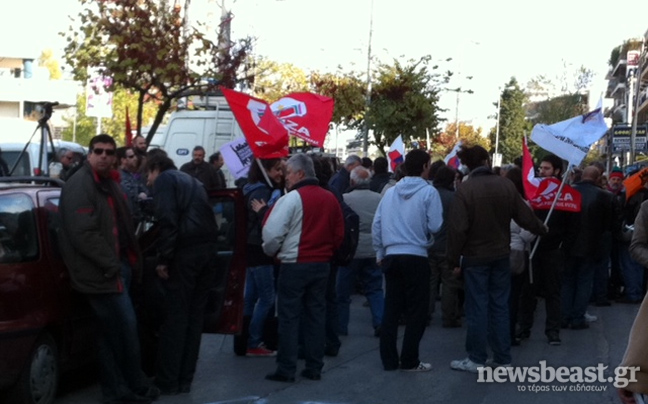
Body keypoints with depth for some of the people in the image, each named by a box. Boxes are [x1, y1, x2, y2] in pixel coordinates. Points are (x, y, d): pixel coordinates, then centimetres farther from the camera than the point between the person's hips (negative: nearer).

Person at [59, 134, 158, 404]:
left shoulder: (109, 183, 18)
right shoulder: (79, 186, -14)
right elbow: (84, 234, -22)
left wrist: (129, 261, 12)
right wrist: (111, 265, -19)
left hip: (117, 264, 10)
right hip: (102, 271, -10)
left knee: (112, 332, 13)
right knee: (125, 327, -7)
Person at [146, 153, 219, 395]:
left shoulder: (164, 179, 1)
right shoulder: (191, 181, 27)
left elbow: (167, 220, -13)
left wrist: (164, 258, -13)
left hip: (184, 252, -8)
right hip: (206, 250, 8)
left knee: (174, 318, -3)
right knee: (194, 316, 10)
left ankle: (167, 382, 0)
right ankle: (184, 379, 14)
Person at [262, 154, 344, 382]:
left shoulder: (291, 198, -13)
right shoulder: (330, 199, 7)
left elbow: (272, 233, -17)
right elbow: (339, 234, 13)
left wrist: (271, 251, 2)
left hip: (295, 265, -6)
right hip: (322, 265, 6)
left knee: (289, 317, 0)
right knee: (316, 315, 11)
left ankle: (286, 369, 1)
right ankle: (314, 367, 14)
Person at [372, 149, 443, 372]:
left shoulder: (390, 192, 8)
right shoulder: (428, 192, -8)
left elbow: (376, 225, 9)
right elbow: (435, 226, -12)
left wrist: (380, 253, 19)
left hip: (391, 256, 5)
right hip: (416, 257, -5)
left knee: (391, 309, 10)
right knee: (416, 311, 4)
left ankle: (389, 359, 14)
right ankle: (409, 360, 6)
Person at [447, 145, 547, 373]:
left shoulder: (465, 190, -14)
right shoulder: (506, 185, -2)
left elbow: (458, 228, -17)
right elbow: (524, 216, 5)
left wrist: (454, 258, -7)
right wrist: (541, 229, 24)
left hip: (474, 256, -4)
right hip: (501, 254, 4)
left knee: (477, 307, 2)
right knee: (500, 306, 10)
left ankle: (476, 359, 7)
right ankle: (503, 359, 14)